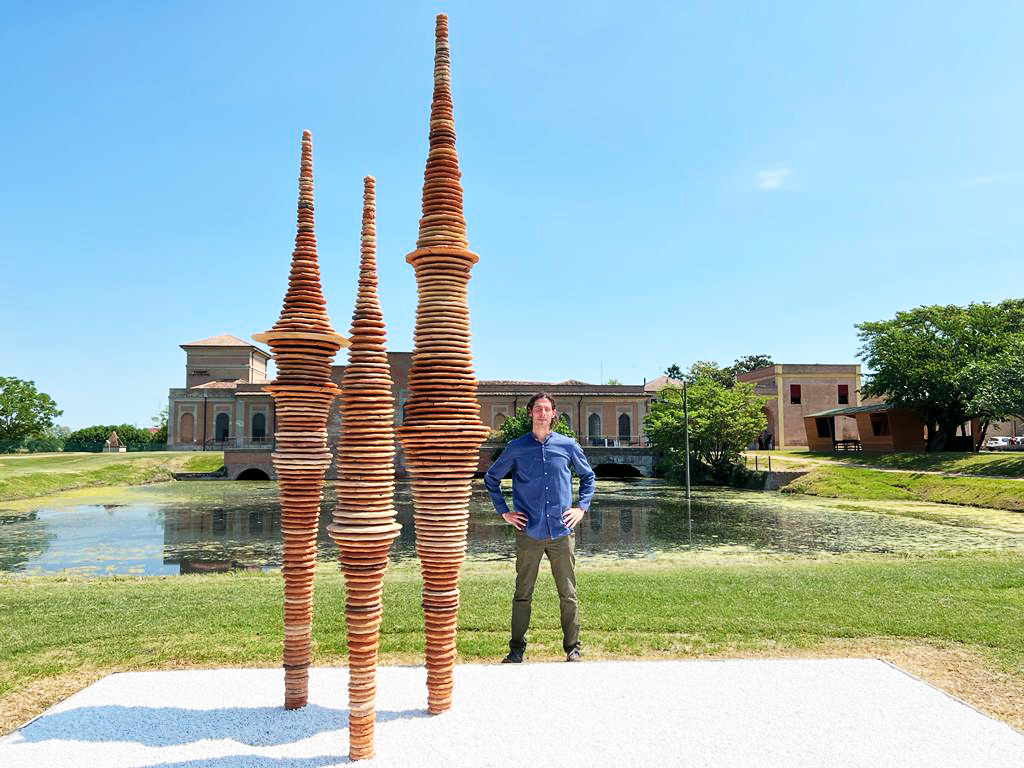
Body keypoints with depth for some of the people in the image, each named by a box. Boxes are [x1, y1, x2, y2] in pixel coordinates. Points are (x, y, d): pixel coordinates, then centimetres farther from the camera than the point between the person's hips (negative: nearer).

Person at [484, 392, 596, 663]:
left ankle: (572, 648, 20)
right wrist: (504, 511, 5)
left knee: (568, 594, 7)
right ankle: (516, 649, 18)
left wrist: (581, 507, 7)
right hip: (529, 533, 0)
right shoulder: (516, 447, 2)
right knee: (523, 594, 7)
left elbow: (588, 476, 19)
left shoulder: (568, 445, 4)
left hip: (562, 532, 1)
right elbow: (491, 478, 13)